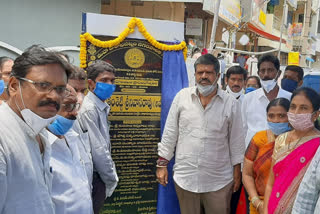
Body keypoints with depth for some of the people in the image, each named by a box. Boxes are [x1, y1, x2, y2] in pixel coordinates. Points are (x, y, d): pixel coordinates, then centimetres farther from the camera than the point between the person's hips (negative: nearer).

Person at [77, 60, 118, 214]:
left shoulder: (101, 108, 9)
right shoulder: (89, 109, -18)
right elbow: (98, 151, -20)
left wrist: (111, 174, 12)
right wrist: (111, 180, -10)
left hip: (100, 175, 8)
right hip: (94, 179, -8)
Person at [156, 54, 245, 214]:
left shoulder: (231, 103, -2)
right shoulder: (182, 96, 1)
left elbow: (236, 140, 5)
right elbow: (170, 133, 5)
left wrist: (237, 171, 6)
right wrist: (162, 164, 3)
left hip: (219, 181, -1)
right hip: (185, 177, 1)